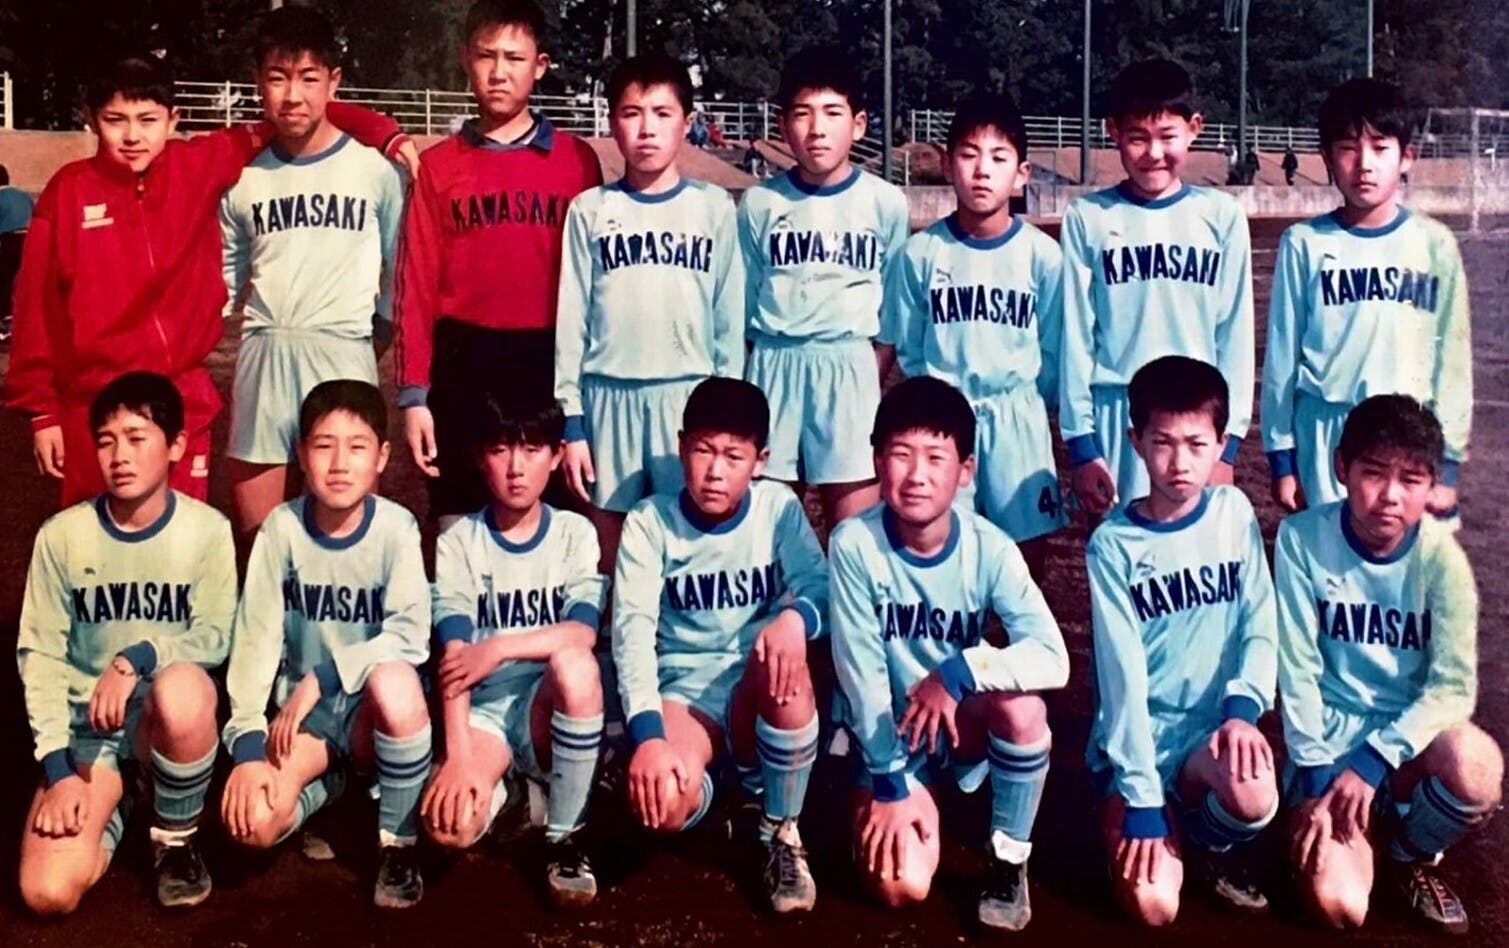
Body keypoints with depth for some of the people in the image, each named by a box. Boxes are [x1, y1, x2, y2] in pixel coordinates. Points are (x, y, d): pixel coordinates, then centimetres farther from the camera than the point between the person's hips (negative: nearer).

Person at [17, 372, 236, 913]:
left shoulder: (206, 530, -9)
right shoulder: (61, 535, -5)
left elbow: (218, 637, -7)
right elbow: (39, 654, -3)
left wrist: (138, 657, -26)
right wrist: (58, 767, -11)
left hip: (168, 711, -1)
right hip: (85, 721, 1)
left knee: (183, 687, -41)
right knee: (48, 894, -19)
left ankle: (176, 841, -11)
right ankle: (115, 797, 16)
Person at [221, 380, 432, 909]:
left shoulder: (396, 528, -12)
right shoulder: (281, 528, -8)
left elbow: (410, 636, -18)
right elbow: (256, 637, -10)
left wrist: (321, 679, -23)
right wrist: (248, 743, -18)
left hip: (371, 705, -1)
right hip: (298, 709, 2)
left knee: (395, 683, -38)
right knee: (252, 822, -25)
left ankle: (398, 845, -15)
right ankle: (330, 780, 12)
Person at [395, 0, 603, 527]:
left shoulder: (577, 160, 3)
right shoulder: (437, 165, 5)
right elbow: (416, 284, 2)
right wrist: (414, 394, -2)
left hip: (551, 362, 0)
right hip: (463, 363, 1)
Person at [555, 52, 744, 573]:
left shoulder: (713, 207, 4)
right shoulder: (590, 210, 5)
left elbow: (730, 317, 4)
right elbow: (571, 320, 4)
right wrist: (571, 421, 0)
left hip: (689, 396, 0)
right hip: (608, 397, 1)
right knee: (611, 546, 7)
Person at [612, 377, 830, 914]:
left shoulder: (779, 509, -1)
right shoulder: (649, 522, -5)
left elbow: (821, 590, -11)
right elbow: (633, 630, -15)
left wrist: (796, 618, -37)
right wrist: (647, 733, -30)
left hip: (761, 692, 1)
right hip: (682, 692, -1)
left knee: (785, 662, -37)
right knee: (662, 804, -33)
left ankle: (782, 831, -11)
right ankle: (713, 789, 8)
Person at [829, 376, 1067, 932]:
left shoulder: (988, 548, -17)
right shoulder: (854, 545, -20)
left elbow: (1053, 659, -26)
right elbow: (861, 673, -16)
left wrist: (958, 673, -38)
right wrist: (890, 781, -17)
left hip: (966, 726, 1)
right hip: (887, 735, -1)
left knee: (1021, 703, -32)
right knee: (901, 885, -19)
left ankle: (1008, 857, -7)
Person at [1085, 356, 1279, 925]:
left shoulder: (1234, 514, 0)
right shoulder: (1113, 544, -9)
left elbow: (1260, 629, 0)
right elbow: (1122, 675, -13)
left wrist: (1243, 707, -20)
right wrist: (1142, 798, -18)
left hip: (1212, 729, 2)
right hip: (1135, 738, -2)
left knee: (1254, 796, -33)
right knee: (1151, 906, -20)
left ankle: (1214, 844, 5)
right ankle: (1163, 821, 16)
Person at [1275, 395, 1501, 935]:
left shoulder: (1441, 557, -12)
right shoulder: (1303, 538, -14)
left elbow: (1453, 685, -14)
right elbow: (1298, 671, -11)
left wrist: (1372, 759, -24)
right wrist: (1315, 775, -15)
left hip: (1411, 730, 2)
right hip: (1330, 732, -1)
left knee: (1475, 766, -35)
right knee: (1338, 906, -22)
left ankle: (1409, 854, 1)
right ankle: (1361, 822, 15)